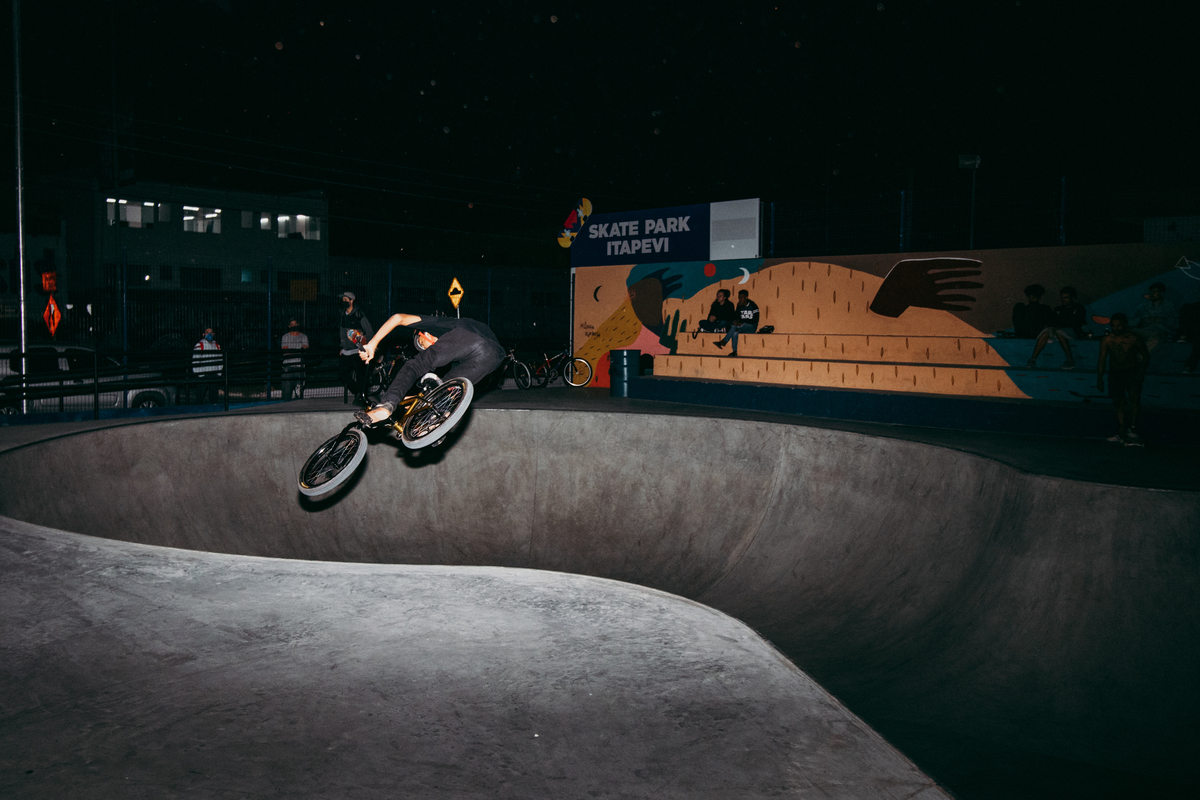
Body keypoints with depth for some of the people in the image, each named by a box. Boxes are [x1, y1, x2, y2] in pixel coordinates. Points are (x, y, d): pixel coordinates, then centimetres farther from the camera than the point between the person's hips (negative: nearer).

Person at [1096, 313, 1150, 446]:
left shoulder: (1134, 338, -6)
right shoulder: (1107, 340, 0)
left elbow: (1146, 355, 2)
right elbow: (1102, 359, 5)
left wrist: (1141, 372, -10)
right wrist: (1100, 379, 2)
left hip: (1133, 372, -2)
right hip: (1116, 373, 2)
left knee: (1134, 398, -20)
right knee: (1118, 402, 0)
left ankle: (1132, 428, -26)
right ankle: (1121, 433, 3)